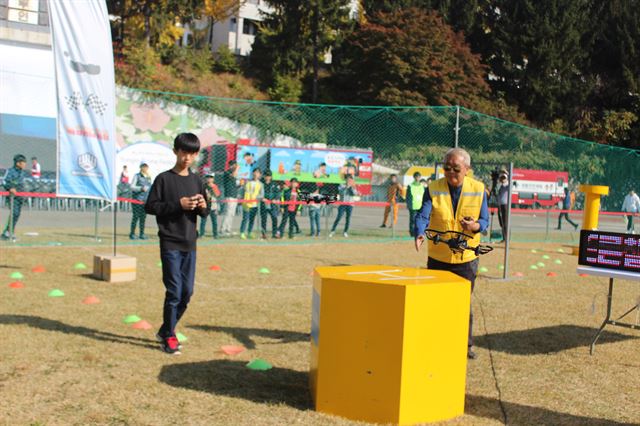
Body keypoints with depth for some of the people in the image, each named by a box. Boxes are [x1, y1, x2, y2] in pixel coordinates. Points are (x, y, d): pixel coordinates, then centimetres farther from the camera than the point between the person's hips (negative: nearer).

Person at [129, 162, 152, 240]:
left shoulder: (149, 177, 16)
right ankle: (132, 233, 1)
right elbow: (132, 187, -7)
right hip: (137, 199, -5)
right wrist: (141, 188, -22)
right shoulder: (137, 176, -1)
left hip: (145, 200, 5)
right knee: (136, 216, -5)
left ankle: (142, 233, 11)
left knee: (143, 217, 5)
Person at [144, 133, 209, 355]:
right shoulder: (164, 178, -5)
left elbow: (204, 213, 16)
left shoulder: (196, 180, 10)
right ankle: (169, 336, 9)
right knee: (174, 291, -6)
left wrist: (203, 207, -8)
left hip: (190, 244, 5)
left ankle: (165, 330, 26)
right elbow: (150, 207, -7)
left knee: (187, 292, 8)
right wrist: (178, 205, -17)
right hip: (170, 244, -5)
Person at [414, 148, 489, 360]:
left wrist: (474, 226, -25)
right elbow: (423, 215, -18)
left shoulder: (478, 189, -2)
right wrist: (420, 234, -38)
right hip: (438, 257, 0)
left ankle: (466, 344, 25)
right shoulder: (433, 189, -6)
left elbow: (485, 220, -1)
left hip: (466, 257, 0)